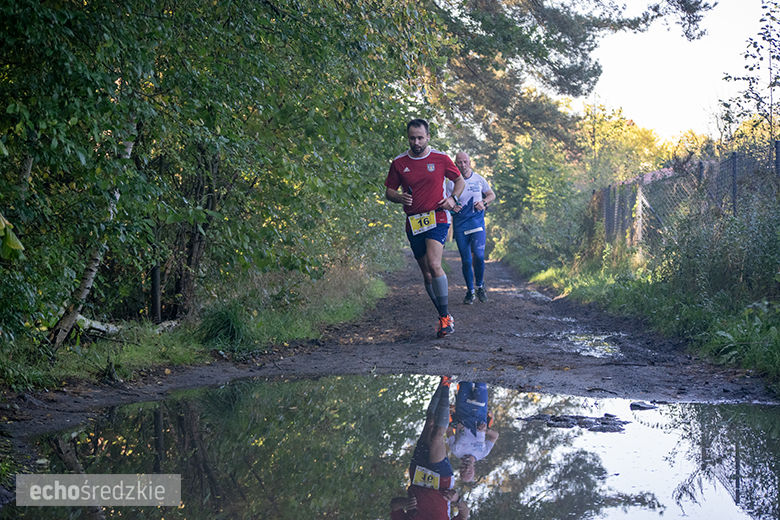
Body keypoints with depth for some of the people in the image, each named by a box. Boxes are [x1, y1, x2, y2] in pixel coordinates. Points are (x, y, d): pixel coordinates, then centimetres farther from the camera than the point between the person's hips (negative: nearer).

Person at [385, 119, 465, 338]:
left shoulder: (440, 158, 1)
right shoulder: (399, 163, 4)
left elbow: (460, 180, 13)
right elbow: (389, 191, 11)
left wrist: (453, 198, -6)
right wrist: (400, 197, -12)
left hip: (438, 218, -3)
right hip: (414, 223, 3)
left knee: (434, 264, -23)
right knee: (427, 273, 7)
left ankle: (445, 317, -16)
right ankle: (444, 316, 23)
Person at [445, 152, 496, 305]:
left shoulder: (479, 179, 5)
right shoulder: (451, 182, 2)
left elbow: (492, 195, 17)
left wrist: (483, 203, -3)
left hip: (477, 222, 0)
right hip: (460, 225, 0)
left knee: (479, 255, -16)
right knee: (466, 260, 1)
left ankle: (480, 286, 6)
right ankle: (470, 291, 17)